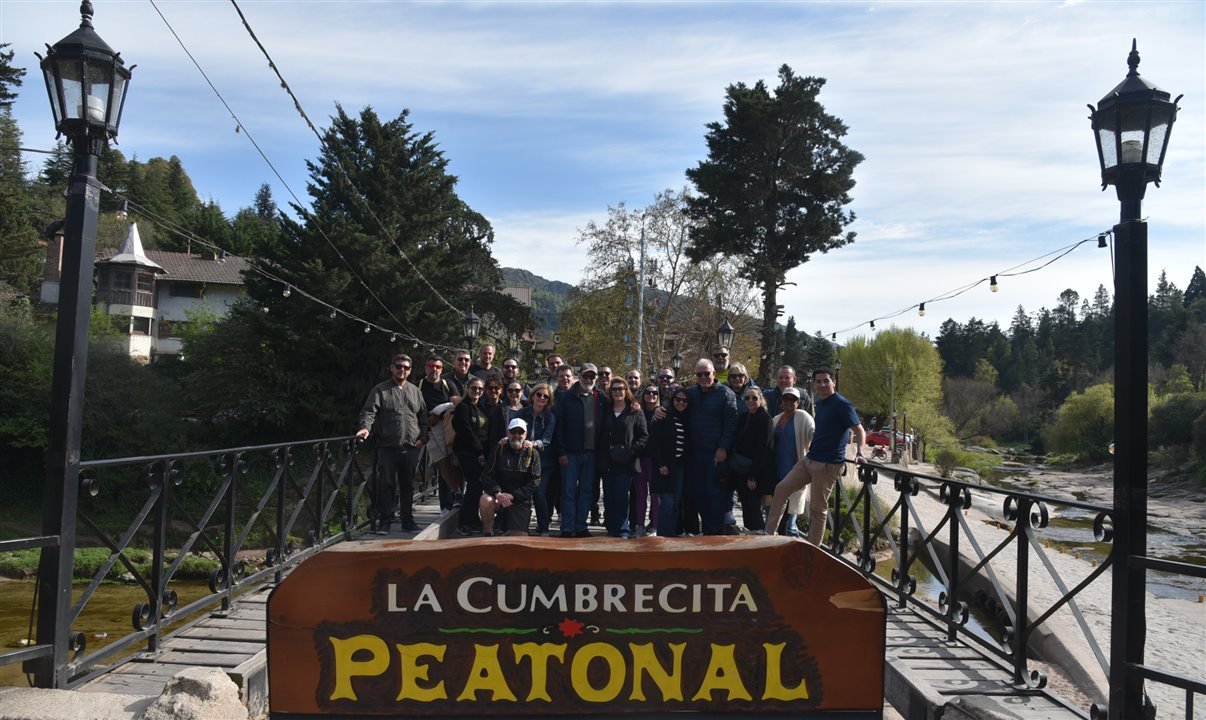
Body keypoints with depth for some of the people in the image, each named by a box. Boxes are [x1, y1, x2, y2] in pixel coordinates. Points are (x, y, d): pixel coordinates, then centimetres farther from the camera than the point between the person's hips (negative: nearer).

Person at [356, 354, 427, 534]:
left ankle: (408, 521, 18)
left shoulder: (415, 391, 14)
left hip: (411, 448, 3)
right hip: (387, 448, -3)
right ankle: (384, 521, 7)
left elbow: (423, 417, 16)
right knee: (386, 485, -1)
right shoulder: (380, 390, 3)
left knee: (408, 485, 10)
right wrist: (365, 427, -26)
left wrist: (422, 437, 5)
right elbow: (369, 411, -8)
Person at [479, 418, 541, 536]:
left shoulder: (532, 454, 1)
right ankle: (488, 533, -8)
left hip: (521, 501, 0)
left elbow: (534, 482, -5)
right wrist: (497, 493, -23)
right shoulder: (499, 449, 1)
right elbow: (487, 475, -4)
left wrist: (513, 496, -17)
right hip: (499, 495, 0)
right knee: (485, 501, -34)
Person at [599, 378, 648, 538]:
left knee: (621, 496, -7)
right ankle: (611, 529, 12)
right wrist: (601, 456, 2)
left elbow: (644, 436, -1)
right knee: (608, 497, 4)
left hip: (626, 463, -4)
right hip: (607, 462, 4)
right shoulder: (606, 411, 13)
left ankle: (623, 529, 2)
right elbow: (600, 436, 13)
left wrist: (631, 451, -13)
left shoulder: (635, 412, 3)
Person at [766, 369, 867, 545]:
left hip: (828, 464, -8)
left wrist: (859, 452, -32)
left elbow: (859, 431, -17)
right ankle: (770, 532, 11)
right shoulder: (819, 403, 12)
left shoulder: (842, 405, -12)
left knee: (817, 508, -1)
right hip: (809, 459, 8)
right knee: (781, 488, 5)